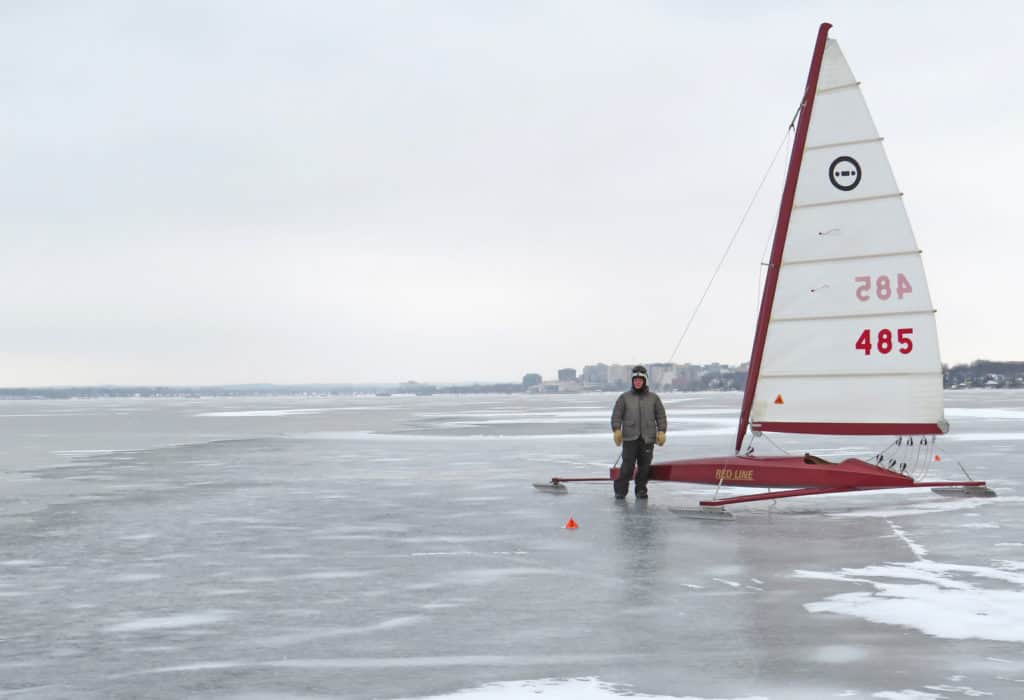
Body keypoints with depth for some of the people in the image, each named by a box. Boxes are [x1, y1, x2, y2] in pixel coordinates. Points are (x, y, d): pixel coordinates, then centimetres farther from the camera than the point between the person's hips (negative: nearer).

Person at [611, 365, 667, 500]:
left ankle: (641, 490, 14)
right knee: (627, 465, -7)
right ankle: (620, 490, 0)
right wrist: (616, 430, -8)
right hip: (630, 438, -1)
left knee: (644, 466, 3)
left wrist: (661, 431, -1)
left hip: (647, 438, 2)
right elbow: (616, 415, 6)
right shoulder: (624, 398, 8)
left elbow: (661, 416, 11)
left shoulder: (654, 398, 11)